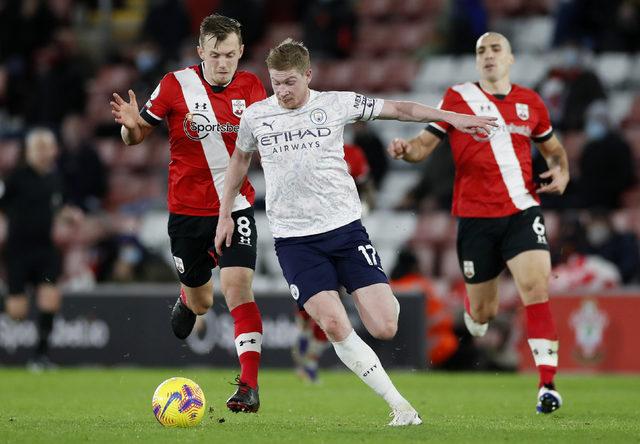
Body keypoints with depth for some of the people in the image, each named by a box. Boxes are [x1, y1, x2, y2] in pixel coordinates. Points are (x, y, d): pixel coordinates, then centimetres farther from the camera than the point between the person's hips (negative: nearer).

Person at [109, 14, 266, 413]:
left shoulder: (251, 87, -1)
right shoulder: (176, 85, -7)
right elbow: (137, 136, 1)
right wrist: (131, 125, -22)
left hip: (235, 207, 0)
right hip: (187, 211, 0)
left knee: (238, 287, -19)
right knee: (200, 302, 14)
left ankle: (249, 385, -17)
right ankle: (187, 299, 54)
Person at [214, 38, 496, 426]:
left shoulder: (336, 104, 0)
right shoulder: (255, 117, 3)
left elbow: (397, 109, 9)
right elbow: (241, 160, 22)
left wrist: (451, 117, 5)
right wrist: (225, 215, 24)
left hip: (346, 227, 0)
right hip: (294, 239, 0)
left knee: (385, 328, -10)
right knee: (334, 325, -20)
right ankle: (399, 406, -13)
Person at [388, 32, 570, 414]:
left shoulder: (530, 102, 9)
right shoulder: (458, 97, 2)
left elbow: (552, 145, 24)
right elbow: (426, 144, 2)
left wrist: (562, 171, 3)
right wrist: (406, 150, -21)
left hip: (522, 212, 1)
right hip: (475, 216, -1)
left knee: (537, 287, -19)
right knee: (483, 312, 5)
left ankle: (548, 384, -18)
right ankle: (474, 312, 46)